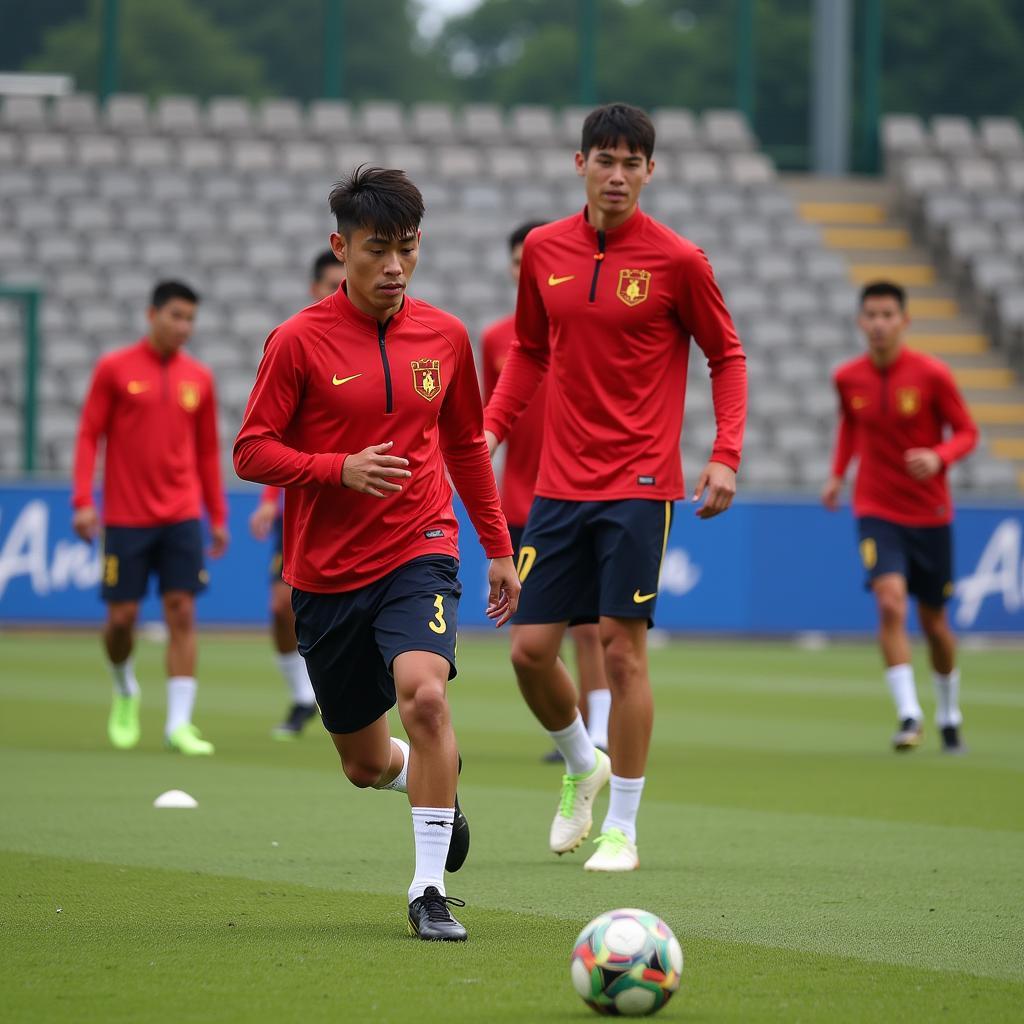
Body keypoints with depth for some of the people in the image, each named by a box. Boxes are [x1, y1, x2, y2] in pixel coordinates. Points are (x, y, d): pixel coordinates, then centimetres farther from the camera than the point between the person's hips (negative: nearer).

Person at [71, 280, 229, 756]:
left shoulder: (198, 378, 7)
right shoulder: (114, 368, -1)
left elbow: (208, 450, 13)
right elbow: (89, 435, -1)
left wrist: (218, 515, 11)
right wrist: (83, 500, -10)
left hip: (182, 517, 2)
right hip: (125, 517, -2)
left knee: (182, 613, -7)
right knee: (121, 616, 0)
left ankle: (179, 724, -7)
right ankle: (125, 691, 29)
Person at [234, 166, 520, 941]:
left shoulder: (444, 337, 4)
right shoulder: (300, 340, -6)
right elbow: (251, 453, -6)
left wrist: (499, 548, 18)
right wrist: (341, 469, -21)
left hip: (418, 553, 0)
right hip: (327, 573, 0)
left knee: (424, 692, -28)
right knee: (365, 764, 9)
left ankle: (431, 889, -19)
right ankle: (434, 782, 47)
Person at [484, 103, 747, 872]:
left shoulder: (677, 260, -6)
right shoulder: (544, 250, 5)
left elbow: (726, 356, 3)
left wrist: (726, 455, -8)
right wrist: (492, 426, 4)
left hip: (639, 483, -4)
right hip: (560, 483, 4)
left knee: (621, 647, -6)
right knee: (530, 648, 1)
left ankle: (622, 829, 5)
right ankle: (582, 766, 30)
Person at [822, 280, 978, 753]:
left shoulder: (932, 375, -10)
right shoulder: (848, 378, -2)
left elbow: (967, 432, -4)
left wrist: (938, 457, -24)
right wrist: (837, 473, 8)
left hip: (929, 512, 0)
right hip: (876, 511, 0)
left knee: (934, 621, 11)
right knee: (891, 603, -22)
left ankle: (949, 715, 33)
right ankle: (909, 714, -20)